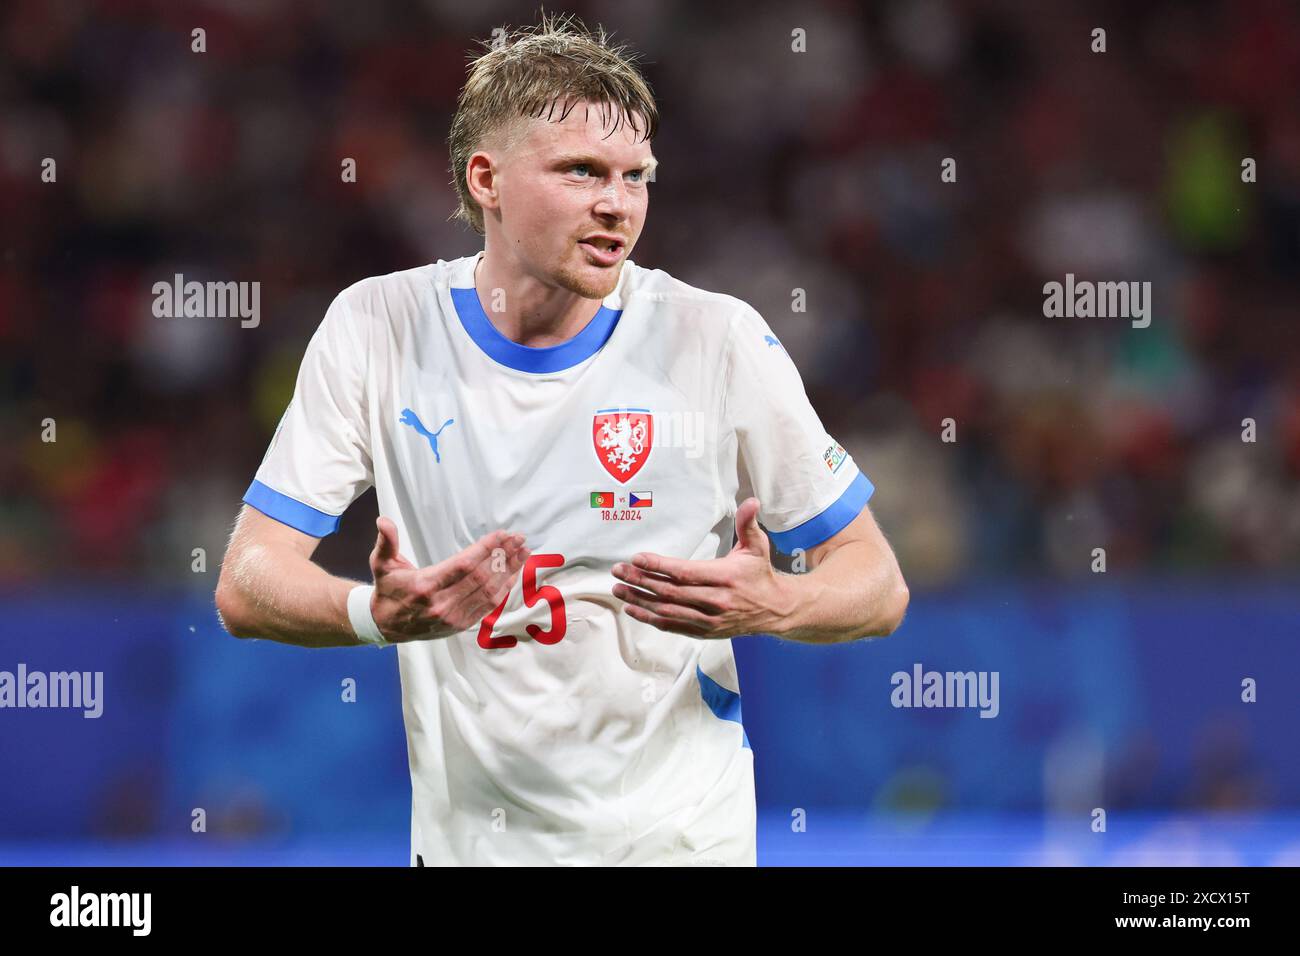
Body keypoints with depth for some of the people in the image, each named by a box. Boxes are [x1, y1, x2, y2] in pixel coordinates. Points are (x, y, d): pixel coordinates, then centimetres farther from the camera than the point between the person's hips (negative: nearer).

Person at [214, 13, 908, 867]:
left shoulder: (718, 340, -10)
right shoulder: (377, 329, -7)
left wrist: (767, 605, -27)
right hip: (463, 838, 1)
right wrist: (379, 614, -31)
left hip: (676, 837, -1)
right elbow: (247, 587, -10)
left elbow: (877, 586, -5)